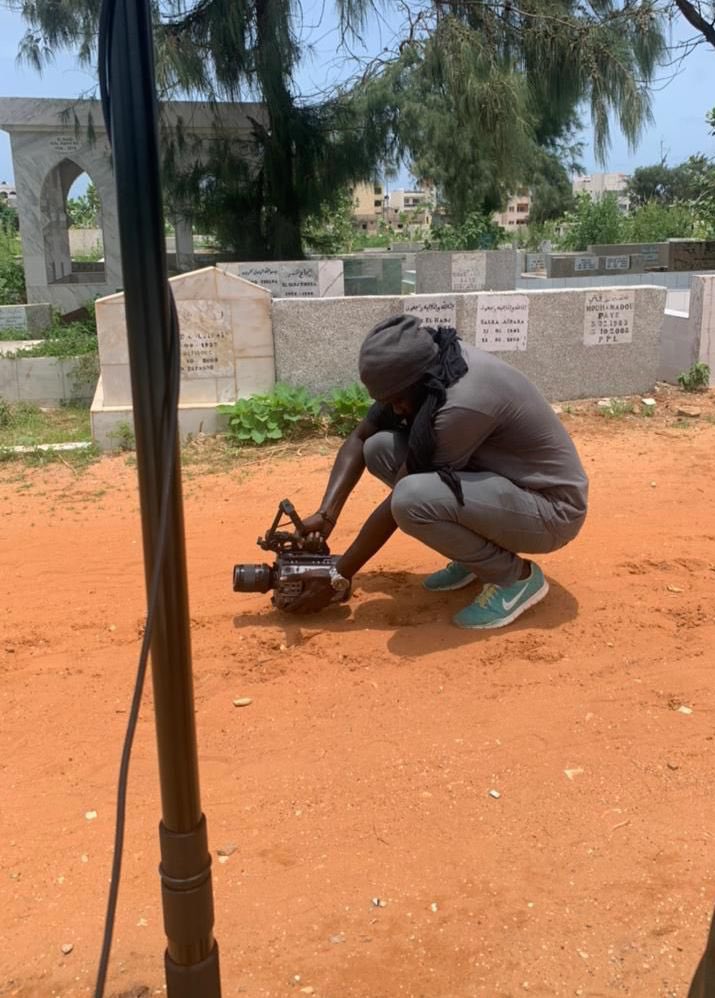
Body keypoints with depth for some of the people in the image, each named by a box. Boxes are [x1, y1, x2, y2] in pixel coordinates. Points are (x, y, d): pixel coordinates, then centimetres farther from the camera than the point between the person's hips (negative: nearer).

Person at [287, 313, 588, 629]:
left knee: (412, 497, -32)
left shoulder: (464, 403, -32)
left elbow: (402, 502, -25)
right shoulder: (423, 373, -7)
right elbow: (359, 439, 1)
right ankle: (476, 554, 8)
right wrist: (326, 514, -13)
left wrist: (338, 576, -16)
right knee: (379, 447, -2)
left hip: (553, 509, -8)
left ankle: (516, 576, -8)